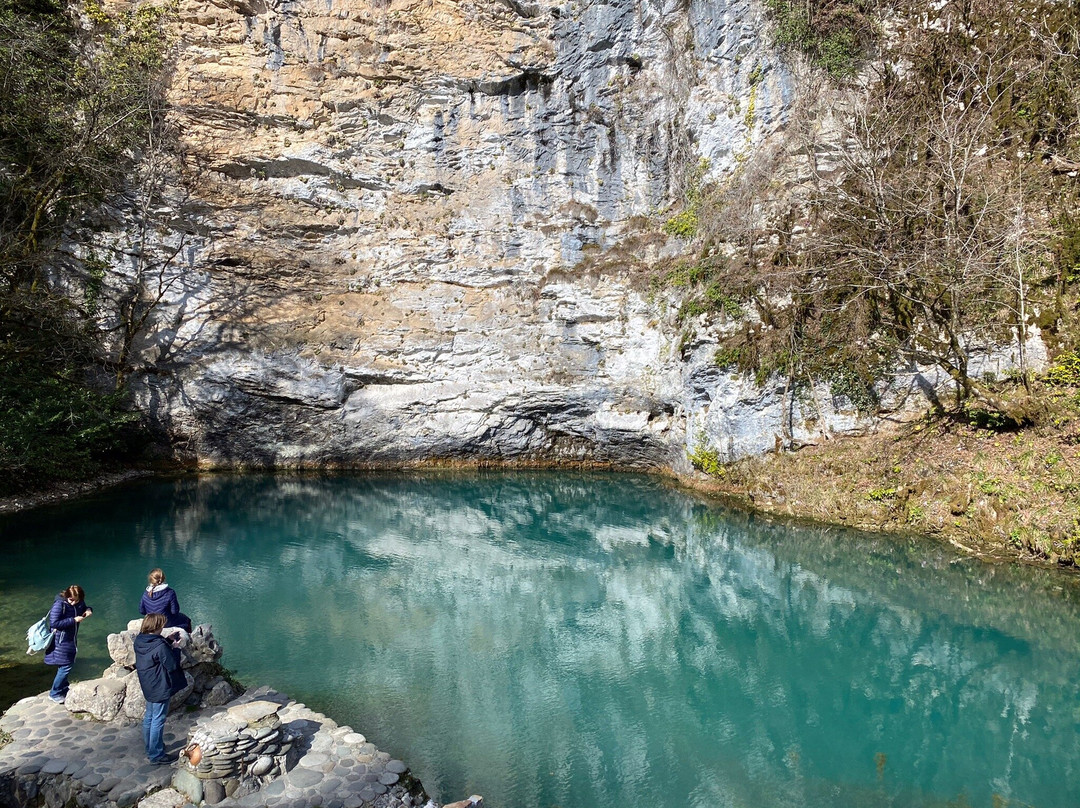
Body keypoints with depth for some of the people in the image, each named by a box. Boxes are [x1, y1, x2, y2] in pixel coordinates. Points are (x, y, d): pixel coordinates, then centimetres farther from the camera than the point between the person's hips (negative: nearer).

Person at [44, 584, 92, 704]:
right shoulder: (59, 604, -23)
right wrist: (73, 620, -27)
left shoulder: (79, 603, -3)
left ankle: (64, 691, 32)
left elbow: (84, 608, 18)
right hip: (61, 641, -7)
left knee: (66, 666, 17)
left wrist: (88, 610, -6)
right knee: (65, 667, -4)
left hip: (71, 640, 7)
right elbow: (53, 623, -26)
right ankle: (54, 693, 11)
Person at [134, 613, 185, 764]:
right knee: (158, 720, 2)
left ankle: (150, 747, 37)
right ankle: (156, 754, 11)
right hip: (160, 688, -9)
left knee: (149, 717, 22)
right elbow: (172, 665, -20)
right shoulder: (160, 646, -28)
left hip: (148, 687, 9)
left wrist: (168, 643, 4)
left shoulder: (139, 641, -2)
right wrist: (175, 649, -8)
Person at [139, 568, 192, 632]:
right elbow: (174, 611, -20)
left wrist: (152, 613, 14)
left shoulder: (145, 594, -14)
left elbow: (141, 611, -2)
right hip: (168, 624, -5)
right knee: (186, 619, 26)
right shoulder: (170, 593, -26)